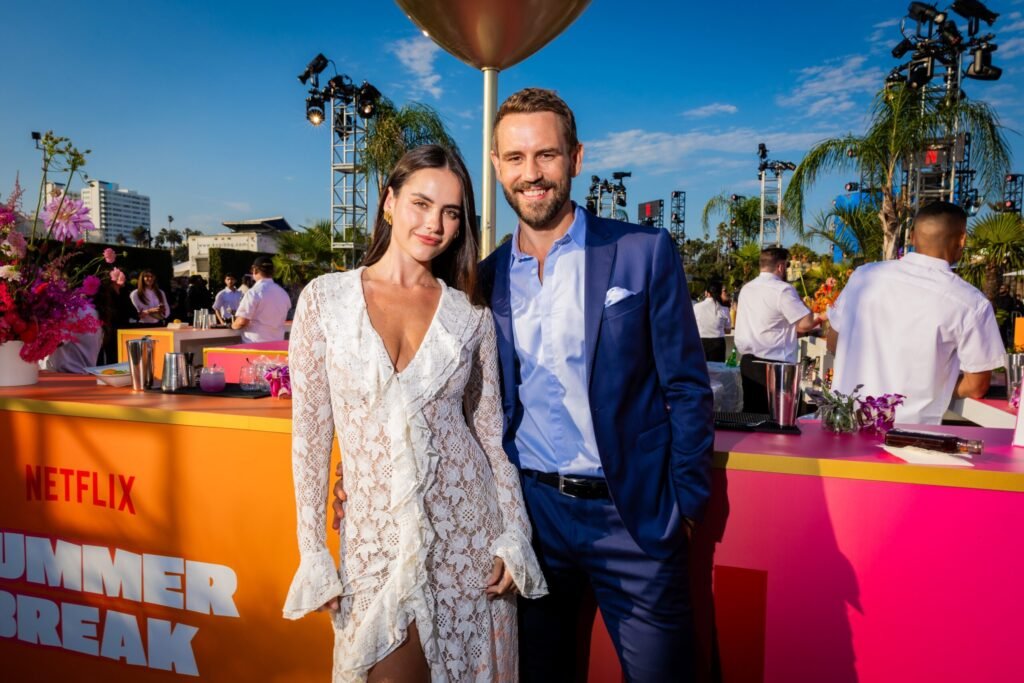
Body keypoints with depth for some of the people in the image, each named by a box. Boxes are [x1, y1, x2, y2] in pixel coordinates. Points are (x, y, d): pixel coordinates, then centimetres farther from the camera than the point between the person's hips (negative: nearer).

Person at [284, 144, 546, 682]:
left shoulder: (470, 315, 1)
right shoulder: (325, 298, -3)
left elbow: (491, 431, 4)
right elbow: (310, 432, -2)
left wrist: (514, 537, 0)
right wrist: (312, 552, -2)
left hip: (467, 526, 2)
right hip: (376, 531, -1)